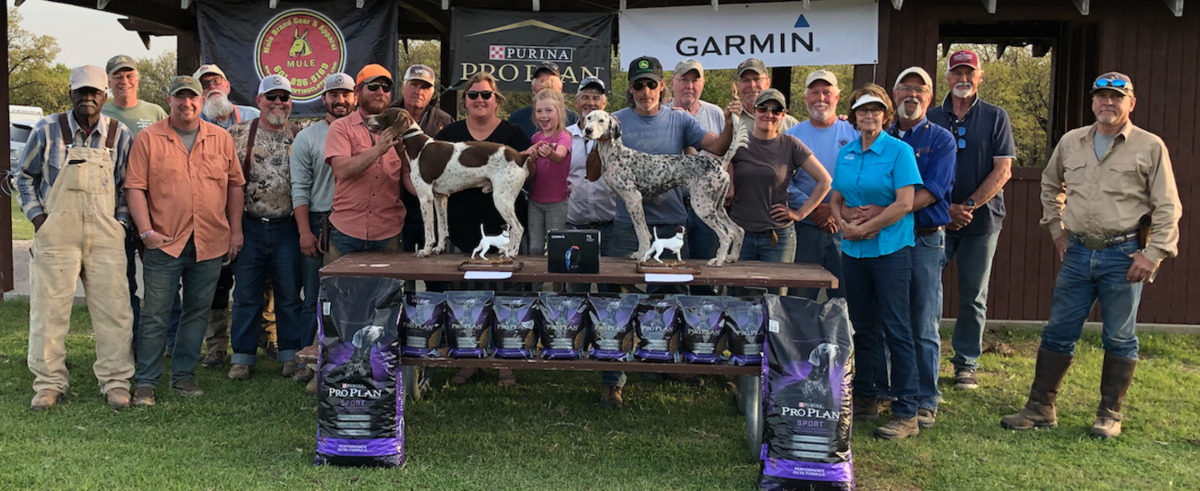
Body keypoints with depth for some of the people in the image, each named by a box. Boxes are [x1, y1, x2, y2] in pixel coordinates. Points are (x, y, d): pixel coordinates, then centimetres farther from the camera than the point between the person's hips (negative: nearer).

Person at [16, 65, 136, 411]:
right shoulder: (48, 130, 2)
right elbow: (25, 177, 11)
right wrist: (37, 216, 1)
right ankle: (49, 383, 14)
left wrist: (121, 222, 4)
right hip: (56, 236, -1)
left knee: (113, 309, 1)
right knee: (49, 308, 2)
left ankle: (115, 382, 11)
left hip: (106, 238, 1)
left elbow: (129, 185, 13)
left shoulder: (119, 135, 6)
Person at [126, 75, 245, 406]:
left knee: (197, 312, 10)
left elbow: (235, 185, 12)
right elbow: (135, 187, -2)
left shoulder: (221, 139, 9)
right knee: (155, 314, 1)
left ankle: (184, 374, 22)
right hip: (165, 242, -2)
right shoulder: (148, 138, 1)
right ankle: (146, 382, 10)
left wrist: (235, 229, 7)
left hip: (211, 243, 3)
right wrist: (146, 230, -10)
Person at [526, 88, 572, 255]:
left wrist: (551, 153, -58)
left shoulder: (563, 136, -11)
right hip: (535, 200, 5)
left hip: (556, 202, -5)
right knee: (535, 248, 6)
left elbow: (560, 156, -34)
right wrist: (529, 154, -9)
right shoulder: (536, 137, 6)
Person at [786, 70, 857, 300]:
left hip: (845, 229, 0)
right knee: (800, 298, 3)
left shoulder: (854, 134, 6)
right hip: (805, 228, 0)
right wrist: (813, 209, -13)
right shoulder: (793, 136, 7)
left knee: (846, 298, 2)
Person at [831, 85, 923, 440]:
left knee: (896, 329, -5)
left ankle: (906, 413, -2)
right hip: (854, 251, 6)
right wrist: (844, 221, -6)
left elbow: (904, 203, -13)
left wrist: (866, 227, -12)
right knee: (863, 327, 12)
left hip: (890, 249, -6)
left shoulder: (899, 151, -5)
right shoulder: (846, 154, 12)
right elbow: (836, 200, 15)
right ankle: (865, 399, 23)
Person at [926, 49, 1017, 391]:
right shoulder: (931, 118, 6)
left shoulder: (995, 118, 4)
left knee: (973, 297, 6)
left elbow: (1002, 171, -2)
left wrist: (969, 206, -12)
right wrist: (945, 207, -9)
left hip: (981, 219, -1)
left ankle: (966, 363, 15)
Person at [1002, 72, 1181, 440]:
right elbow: (1050, 185, 24)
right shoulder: (1071, 142, 8)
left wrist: (1152, 254, -10)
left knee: (1120, 338, 6)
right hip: (1078, 253, 3)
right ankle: (1041, 408, 14)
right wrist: (1056, 230, 16)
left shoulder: (1150, 147, -3)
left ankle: (1110, 414, 18)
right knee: (1058, 333, 6)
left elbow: (1167, 207, -3)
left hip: (1123, 255, -3)